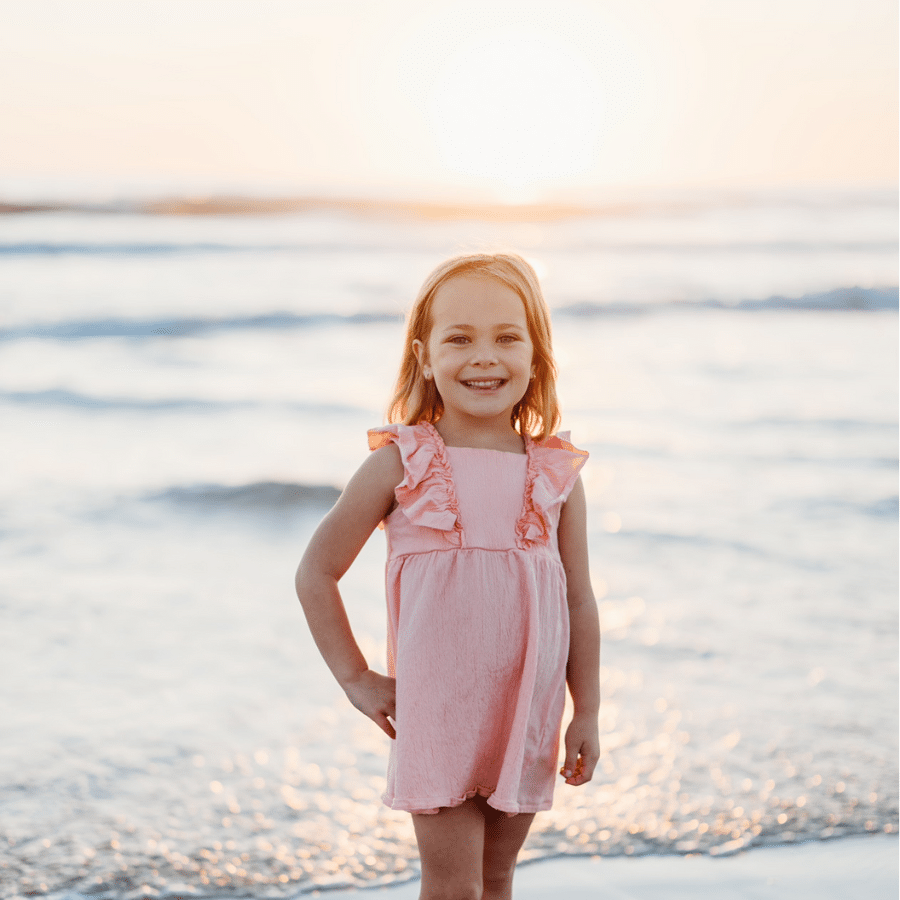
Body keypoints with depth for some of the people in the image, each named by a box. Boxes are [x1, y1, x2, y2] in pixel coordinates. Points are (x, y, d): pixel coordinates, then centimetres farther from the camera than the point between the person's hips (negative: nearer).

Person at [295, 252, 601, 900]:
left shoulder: (558, 474, 1)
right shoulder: (402, 464, -7)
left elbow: (579, 602, 6)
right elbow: (317, 573, 0)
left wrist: (588, 714, 8)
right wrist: (357, 679, -1)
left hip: (527, 713, 3)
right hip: (437, 711, -3)